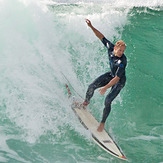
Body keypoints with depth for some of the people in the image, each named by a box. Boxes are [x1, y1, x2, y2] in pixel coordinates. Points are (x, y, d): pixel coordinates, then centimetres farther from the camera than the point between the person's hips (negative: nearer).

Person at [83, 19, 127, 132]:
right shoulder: (110, 48, -18)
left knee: (108, 101, -15)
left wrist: (106, 88, -41)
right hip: (111, 75, 6)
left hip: (119, 81, -6)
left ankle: (103, 123, 4)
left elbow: (117, 78, -36)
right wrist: (91, 27, -14)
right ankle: (86, 102, 30)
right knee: (92, 87, 0)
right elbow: (101, 37, -7)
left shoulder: (122, 61, -34)